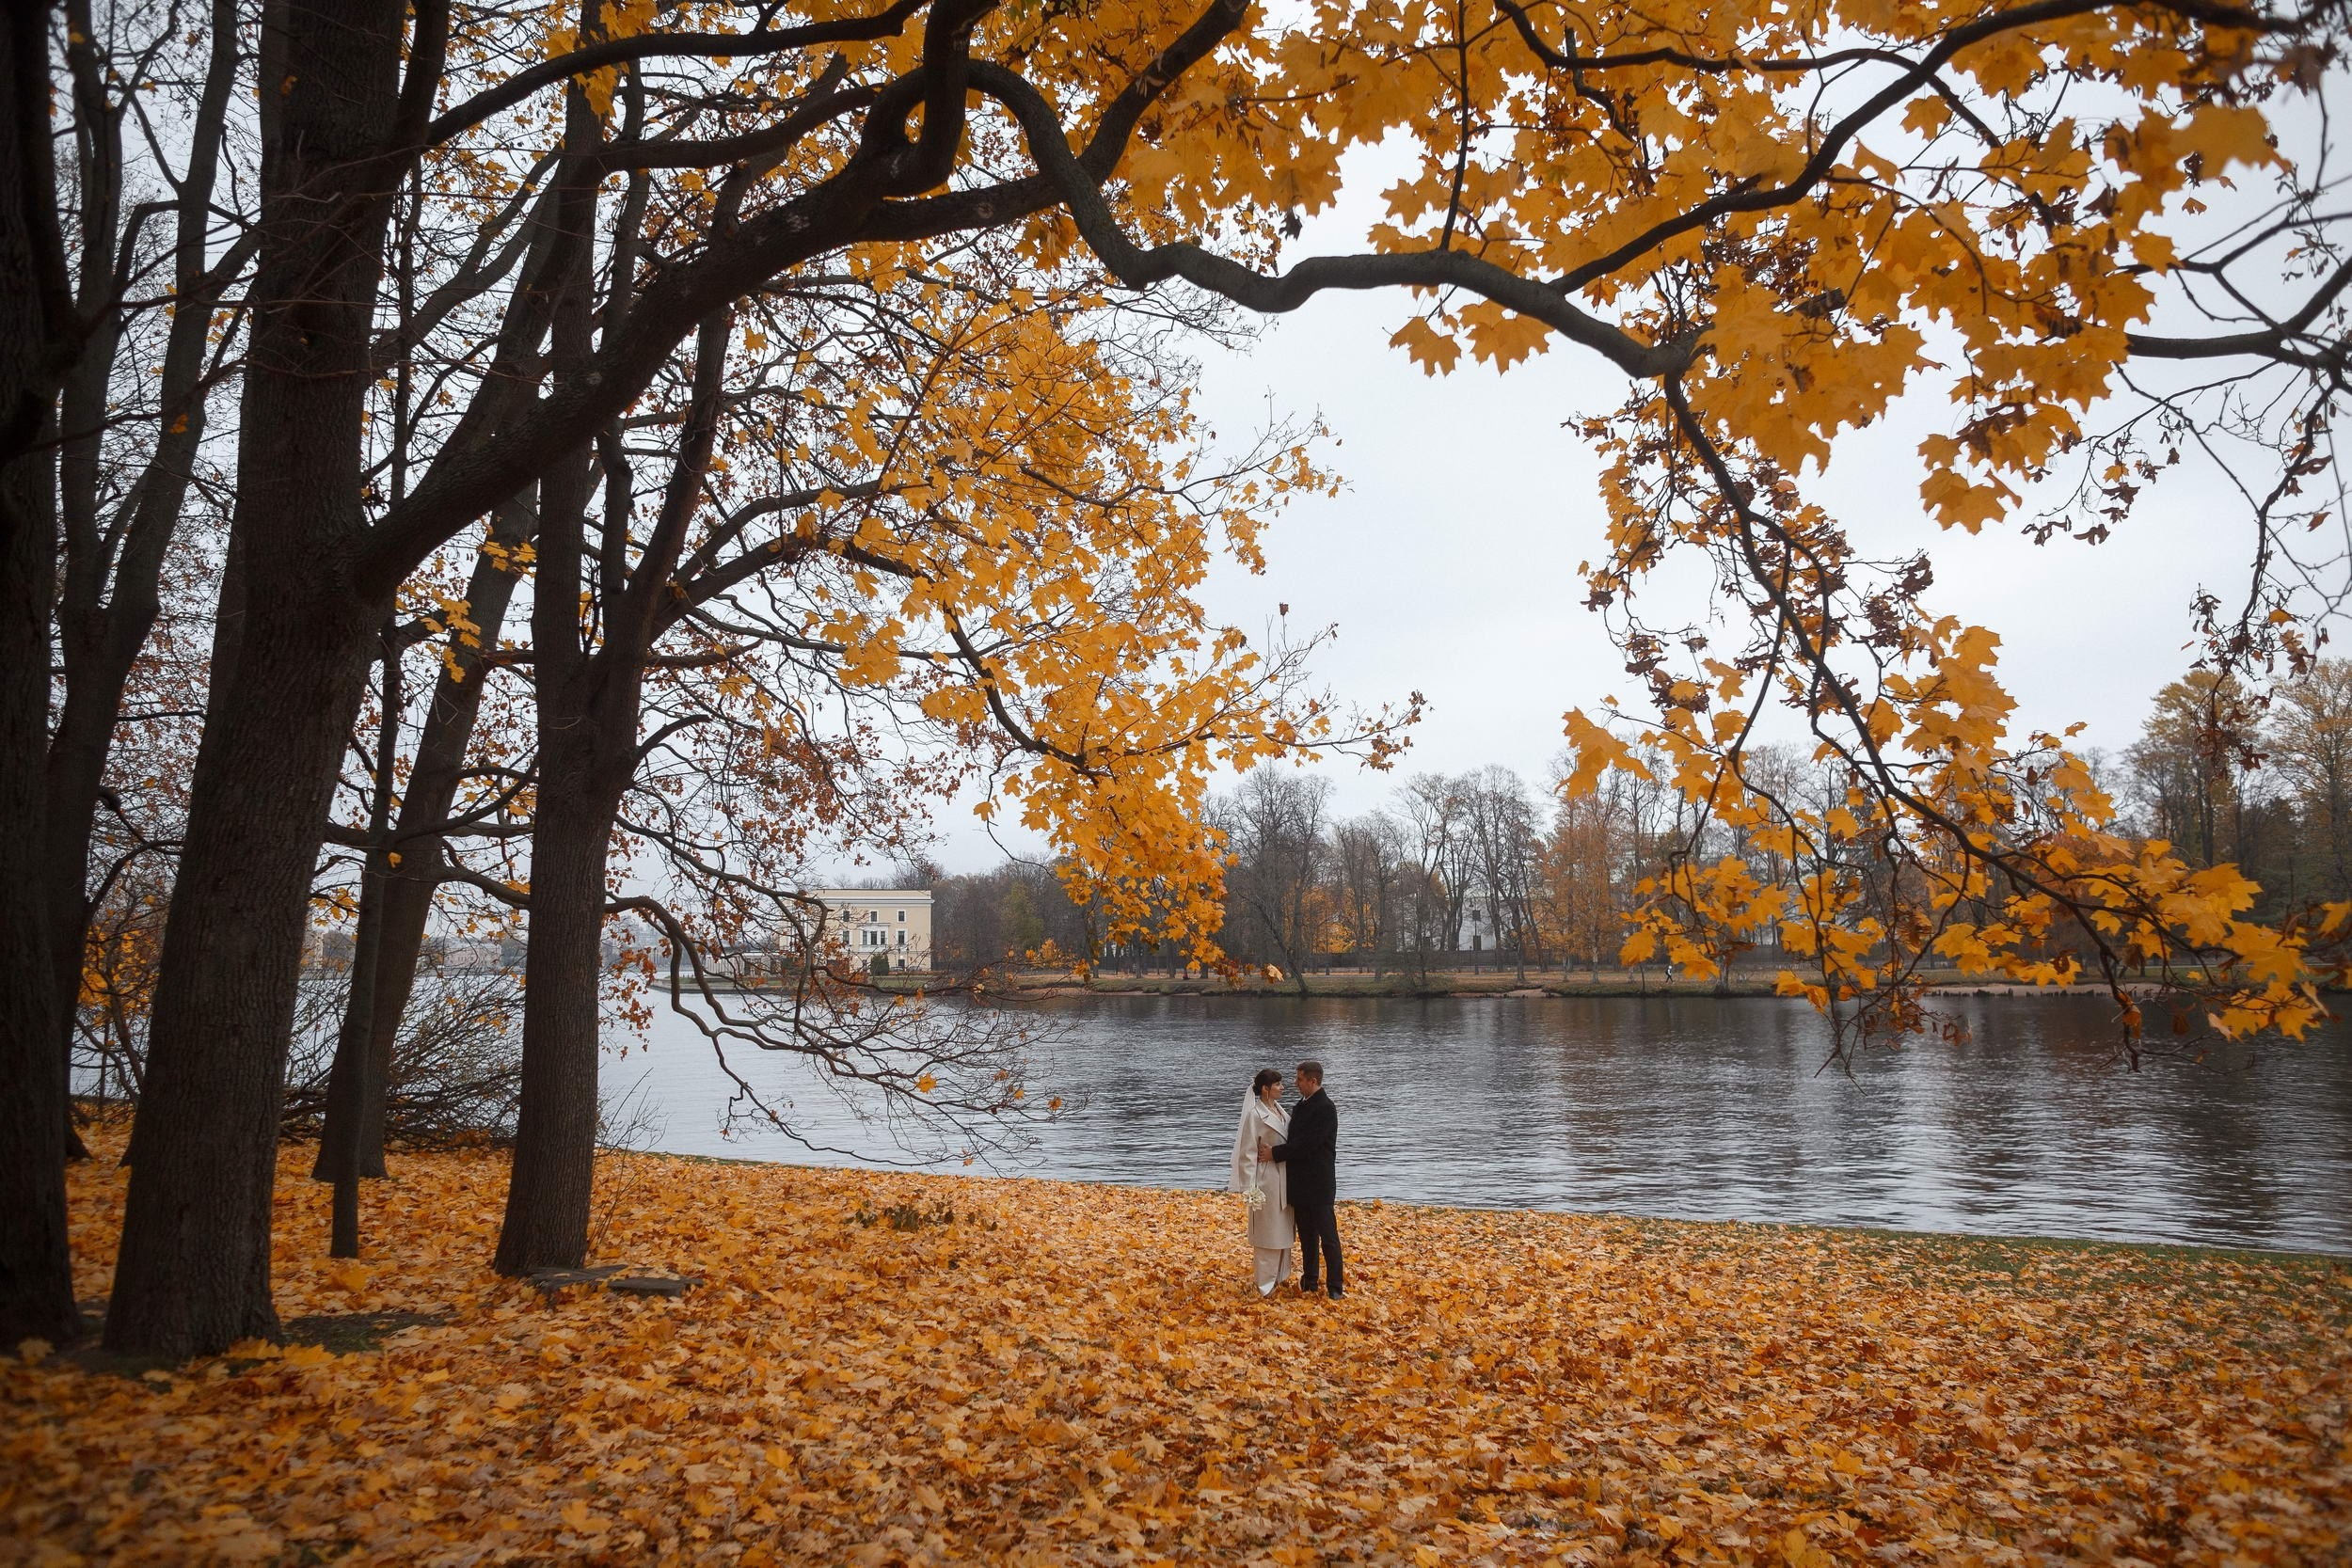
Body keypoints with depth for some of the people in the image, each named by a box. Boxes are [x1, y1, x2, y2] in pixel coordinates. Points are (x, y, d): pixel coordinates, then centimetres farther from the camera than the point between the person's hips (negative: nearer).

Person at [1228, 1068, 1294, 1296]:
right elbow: (1248, 1152, -16)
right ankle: (1265, 1283, 15)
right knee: (1267, 1230, 3)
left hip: (1284, 1177, 7)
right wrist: (1250, 1187, -18)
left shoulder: (1279, 1110, 6)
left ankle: (1279, 1274, 30)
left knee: (1282, 1228, 16)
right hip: (1267, 1177, -7)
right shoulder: (1255, 1114, -16)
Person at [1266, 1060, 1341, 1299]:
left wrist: (1276, 1153, -17)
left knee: (1328, 1236, -1)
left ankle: (1336, 1285, 6)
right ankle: (1309, 1281, 23)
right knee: (1306, 1235, 15)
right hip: (1300, 1183, 8)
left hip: (1318, 1185, -8)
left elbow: (1307, 1143, -22)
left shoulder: (1325, 1108, -16)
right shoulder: (1300, 1106, 12)